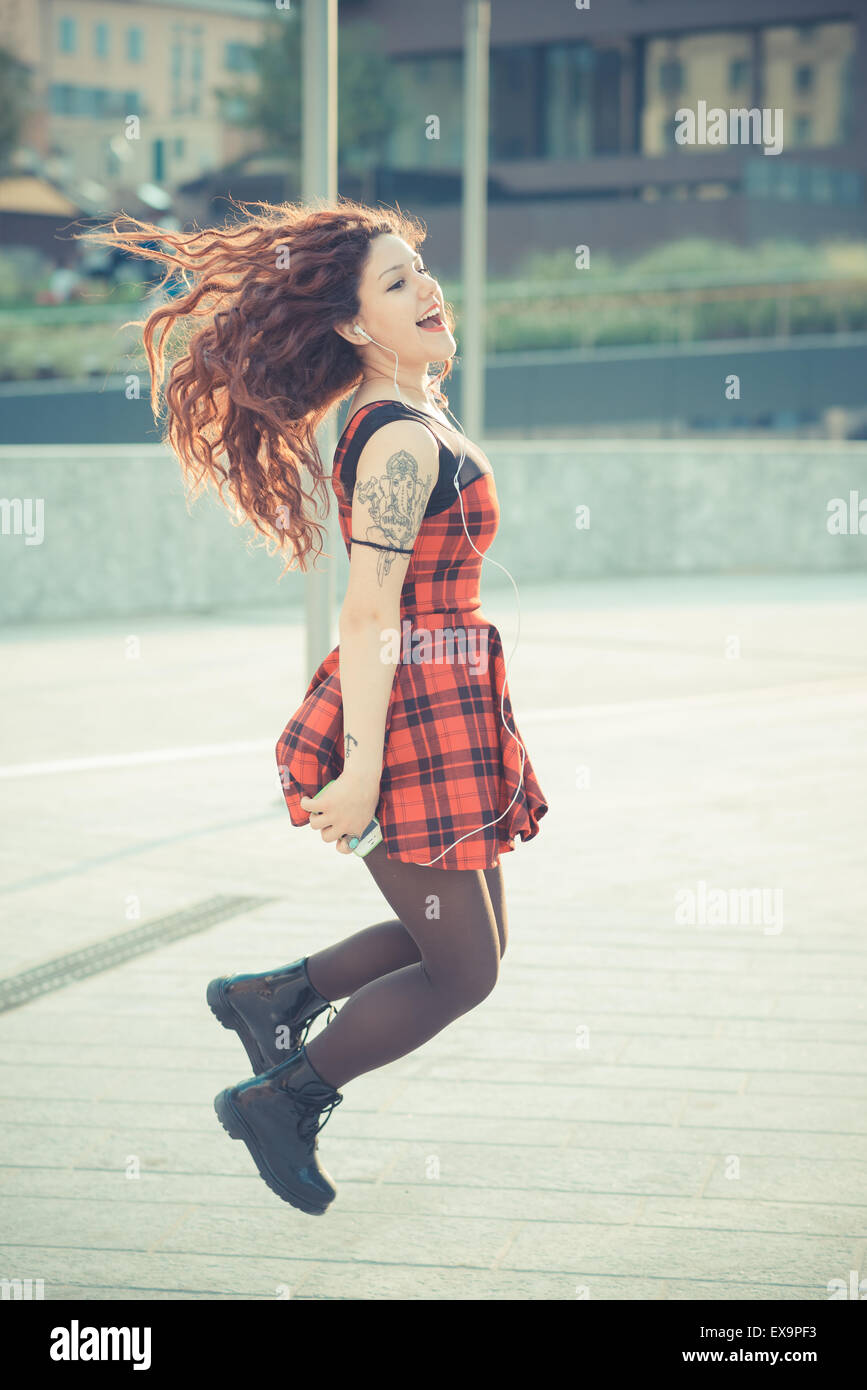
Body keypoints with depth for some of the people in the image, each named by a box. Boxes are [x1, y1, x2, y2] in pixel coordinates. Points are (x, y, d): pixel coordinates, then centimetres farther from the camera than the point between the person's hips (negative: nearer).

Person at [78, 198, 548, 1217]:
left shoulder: (411, 417, 12)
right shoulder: (403, 441, -19)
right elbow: (368, 616, -23)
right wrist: (361, 770, -25)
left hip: (443, 711, 10)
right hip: (412, 714, -10)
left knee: (468, 938, 17)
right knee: (462, 970, 0)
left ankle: (272, 998, 28)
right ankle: (281, 1102, 14)